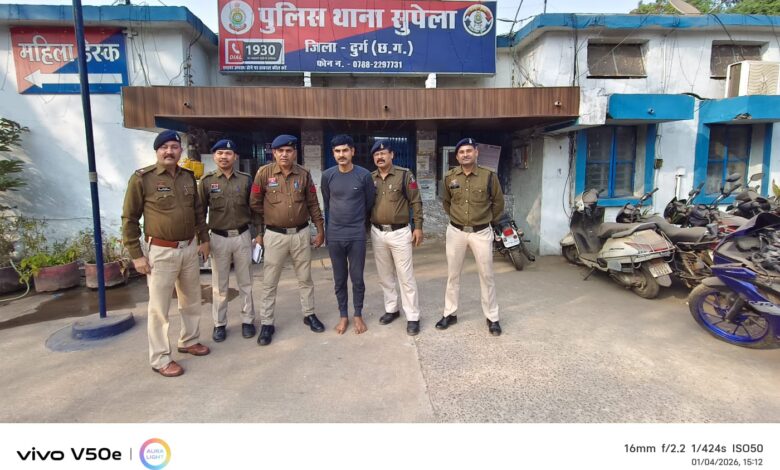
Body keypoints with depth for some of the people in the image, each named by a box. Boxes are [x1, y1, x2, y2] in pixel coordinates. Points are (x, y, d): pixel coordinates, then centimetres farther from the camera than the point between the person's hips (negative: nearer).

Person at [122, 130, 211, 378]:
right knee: (159, 307, 3)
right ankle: (160, 358, 17)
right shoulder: (142, 178, -10)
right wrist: (136, 254, -9)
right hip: (161, 252, -6)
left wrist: (204, 239, 14)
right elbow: (129, 219, -7)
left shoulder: (188, 177, 7)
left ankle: (189, 341, 37)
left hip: (190, 248, 6)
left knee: (191, 300, 18)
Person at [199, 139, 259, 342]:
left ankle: (247, 320, 22)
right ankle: (219, 324, 22)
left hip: (242, 236, 1)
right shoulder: (207, 180, 0)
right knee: (219, 285, 9)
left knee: (245, 282, 10)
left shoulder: (245, 179, 2)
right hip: (219, 238, 0)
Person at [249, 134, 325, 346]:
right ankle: (266, 323, 19)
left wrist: (320, 230, 6)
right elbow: (255, 205, 1)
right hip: (275, 235, -2)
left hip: (301, 234, 2)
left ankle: (309, 314, 31)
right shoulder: (264, 173, -5)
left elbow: (313, 204, 6)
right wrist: (259, 233, 4)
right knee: (269, 282, 6)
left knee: (305, 278, 15)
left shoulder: (304, 174, 0)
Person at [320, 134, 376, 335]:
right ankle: (343, 315, 25)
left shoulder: (364, 175, -7)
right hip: (334, 235, 2)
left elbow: (370, 203, 5)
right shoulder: (327, 175, -2)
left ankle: (358, 315, 23)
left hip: (357, 235, -2)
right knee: (339, 278, 11)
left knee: (357, 277, 6)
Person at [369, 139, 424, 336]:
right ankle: (391, 309, 29)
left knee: (406, 276, -1)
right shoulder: (370, 178, 6)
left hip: (399, 232, -4)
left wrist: (418, 227, -9)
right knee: (385, 275, 14)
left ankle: (413, 317, 8)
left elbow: (416, 202, -5)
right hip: (377, 233, 5)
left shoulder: (404, 175, -6)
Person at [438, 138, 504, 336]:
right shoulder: (450, 177, -1)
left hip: (481, 232, -2)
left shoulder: (489, 176, -7)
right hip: (455, 231, 2)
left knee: (486, 275, 6)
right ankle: (449, 314, 24)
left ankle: (492, 318, 19)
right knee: (453, 275, 10)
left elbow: (498, 203, 6)